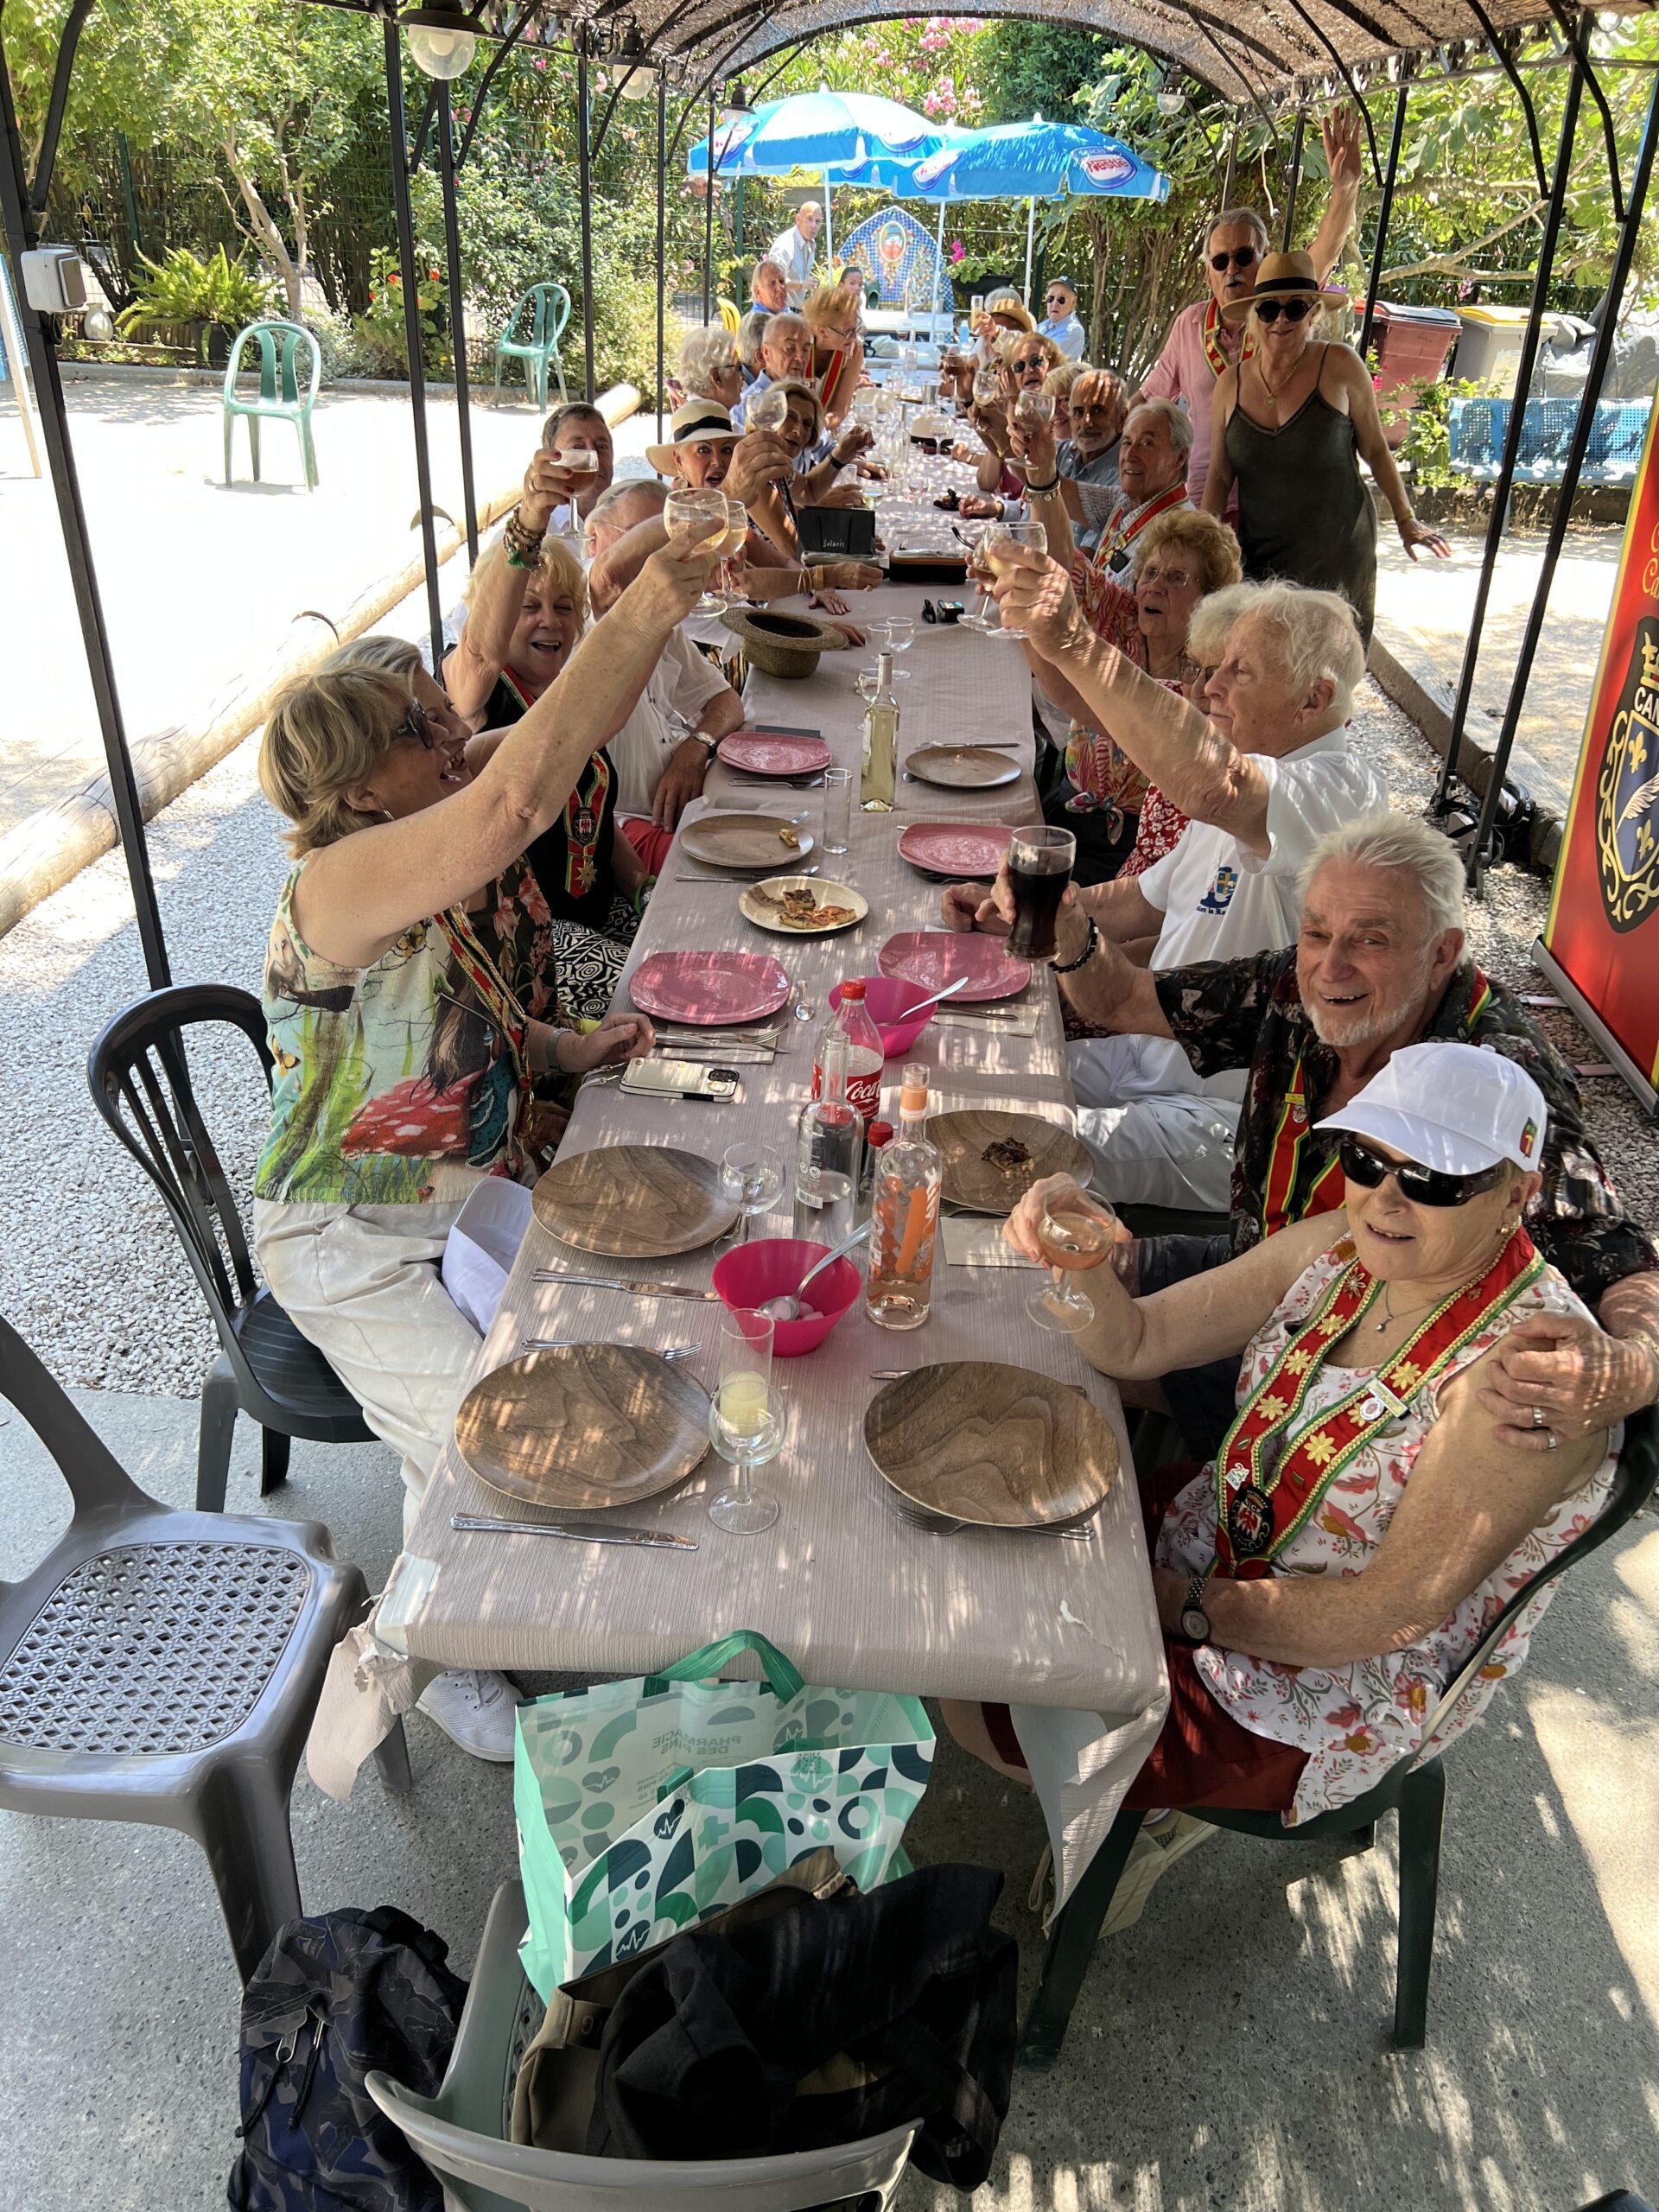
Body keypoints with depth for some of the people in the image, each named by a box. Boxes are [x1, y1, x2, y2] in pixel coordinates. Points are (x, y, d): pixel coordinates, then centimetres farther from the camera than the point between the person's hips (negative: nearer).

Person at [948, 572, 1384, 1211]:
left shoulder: (1339, 790, -21)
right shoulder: (1240, 779, 12)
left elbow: (1210, 787, -44)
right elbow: (1148, 900, 23)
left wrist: (1074, 646, -46)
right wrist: (1018, 908, 10)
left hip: (1229, 1118, -10)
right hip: (1152, 1060, 10)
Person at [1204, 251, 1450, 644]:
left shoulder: (1339, 366, -5)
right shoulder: (1231, 382, 4)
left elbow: (1376, 450, 4)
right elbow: (1219, 475, 9)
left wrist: (1406, 521, 7)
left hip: (1337, 556, -2)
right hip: (1259, 556, 2)